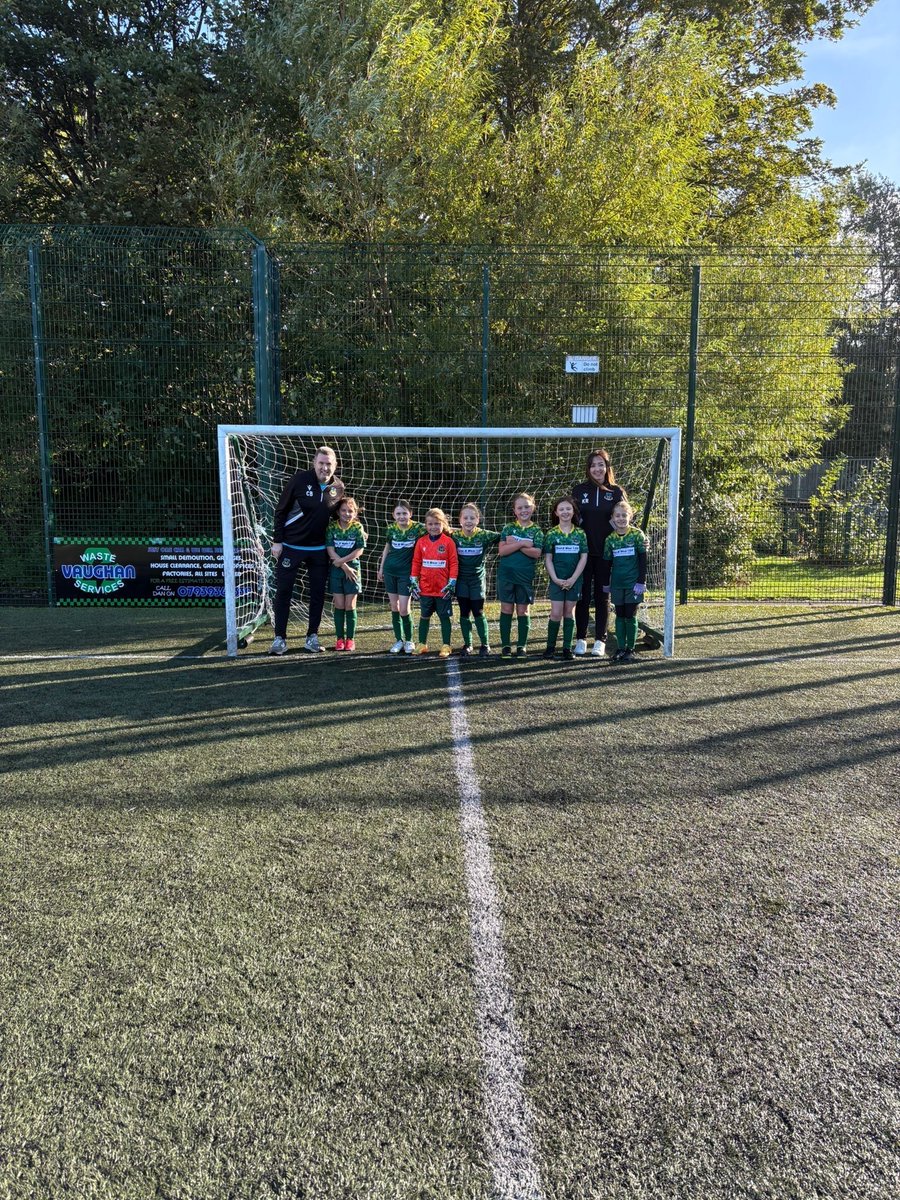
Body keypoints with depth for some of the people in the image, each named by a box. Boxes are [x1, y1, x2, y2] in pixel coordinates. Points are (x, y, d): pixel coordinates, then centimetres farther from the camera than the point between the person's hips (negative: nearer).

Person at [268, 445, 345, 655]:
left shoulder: (338, 487, -2)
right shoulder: (299, 480, -12)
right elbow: (281, 511, -6)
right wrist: (277, 541, -8)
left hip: (319, 550, 3)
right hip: (290, 547, -3)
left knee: (318, 593, 6)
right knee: (283, 592, 1)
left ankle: (312, 636, 18)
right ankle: (280, 638, 9)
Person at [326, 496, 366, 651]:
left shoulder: (358, 528, 0)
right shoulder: (332, 527, 0)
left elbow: (359, 550, -6)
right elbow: (330, 550, -6)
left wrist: (341, 560, -14)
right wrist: (345, 566, -12)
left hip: (353, 570, 0)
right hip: (336, 570, 1)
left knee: (350, 606, 0)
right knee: (339, 605, 1)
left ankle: (350, 639, 9)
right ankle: (340, 638, 10)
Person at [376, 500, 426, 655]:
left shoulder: (418, 528, -9)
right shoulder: (391, 529, 0)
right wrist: (381, 568, 17)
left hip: (406, 572, -3)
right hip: (390, 571, 3)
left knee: (404, 609, -6)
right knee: (394, 607, 8)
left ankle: (409, 641, 14)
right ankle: (399, 640, 20)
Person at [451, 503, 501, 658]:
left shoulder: (484, 535, -6)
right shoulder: (454, 535, -5)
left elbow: (503, 537, 0)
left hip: (477, 578, -1)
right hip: (461, 579, 1)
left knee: (478, 613, 2)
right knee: (464, 613, 7)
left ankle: (485, 645, 13)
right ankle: (467, 644, 17)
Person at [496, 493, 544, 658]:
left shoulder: (536, 531, 3)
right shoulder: (508, 528, 3)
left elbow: (536, 553, -10)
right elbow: (501, 551, -9)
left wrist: (514, 544, -14)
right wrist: (522, 544, -17)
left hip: (525, 576, 0)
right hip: (506, 574, 0)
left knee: (523, 610, 6)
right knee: (506, 609, 4)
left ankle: (522, 645, 14)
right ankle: (505, 645, 11)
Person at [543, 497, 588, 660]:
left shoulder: (580, 534, 2)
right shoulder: (551, 534, 0)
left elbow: (583, 558, -1)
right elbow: (548, 559, -2)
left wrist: (573, 578, -10)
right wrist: (555, 579, -12)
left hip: (574, 580, 1)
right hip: (557, 579, -1)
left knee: (569, 612, 7)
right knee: (556, 614, -4)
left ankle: (567, 647, 13)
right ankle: (550, 646, 9)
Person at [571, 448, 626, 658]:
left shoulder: (616, 492, 4)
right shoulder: (579, 490, 5)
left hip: (606, 552, 0)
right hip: (583, 550, 0)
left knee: (602, 596, 5)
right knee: (583, 596, 4)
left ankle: (600, 640, 11)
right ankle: (580, 639, 12)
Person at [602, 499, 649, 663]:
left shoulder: (637, 535, -5)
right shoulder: (610, 538, 4)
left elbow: (643, 560, -5)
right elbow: (607, 563, 11)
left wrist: (641, 582, -10)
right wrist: (606, 584, 12)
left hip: (633, 583, -3)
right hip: (617, 583, 3)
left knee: (631, 616, 1)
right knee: (620, 615, 7)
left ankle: (630, 649, 10)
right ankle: (621, 648, 14)